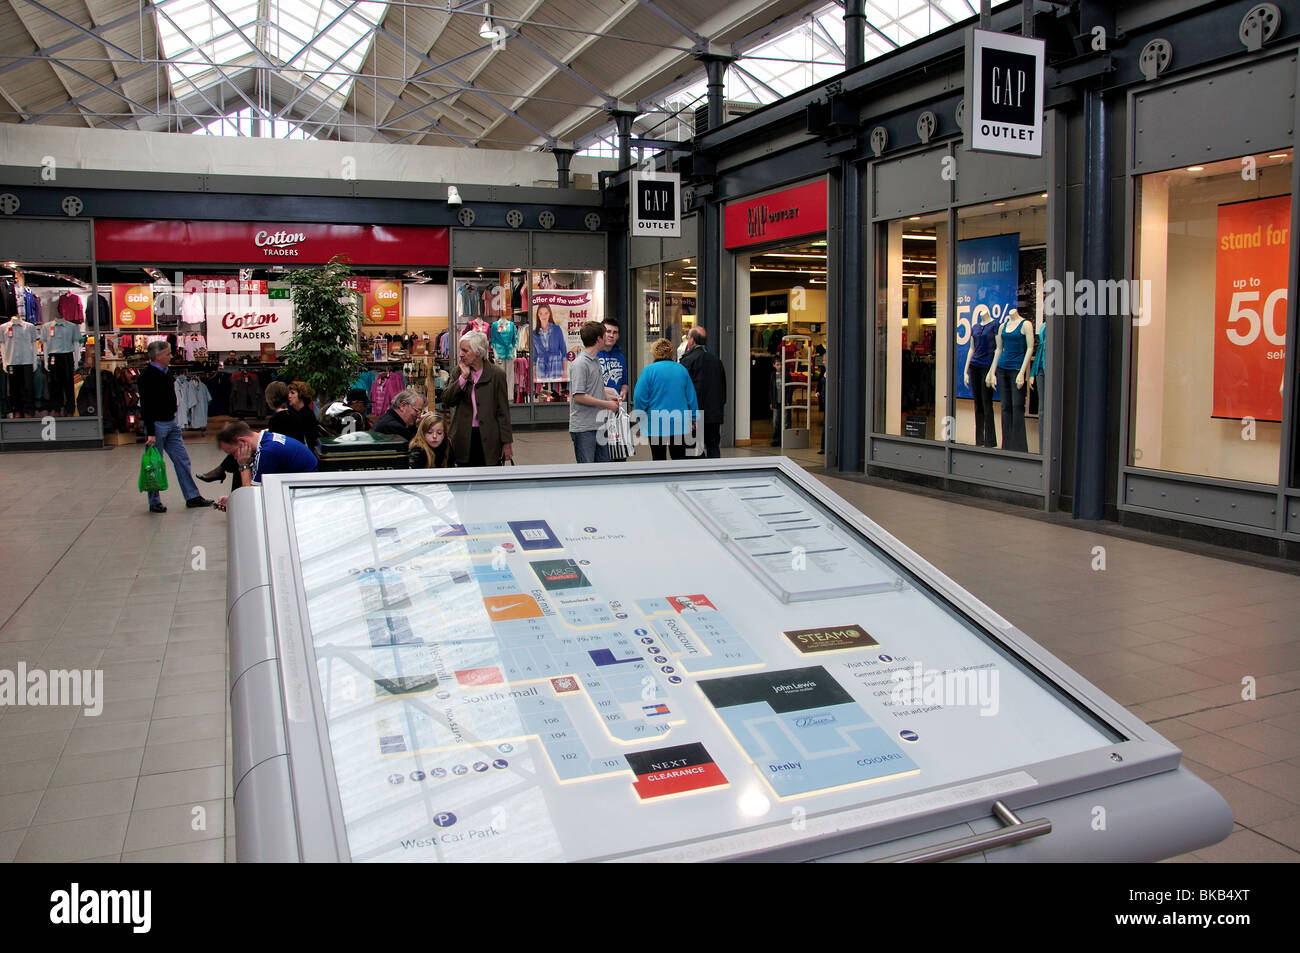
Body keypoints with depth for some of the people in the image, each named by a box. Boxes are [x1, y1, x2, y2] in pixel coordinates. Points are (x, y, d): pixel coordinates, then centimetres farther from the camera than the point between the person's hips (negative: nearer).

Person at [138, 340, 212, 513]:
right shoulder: (147, 376, -16)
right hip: (156, 425, -9)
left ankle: (192, 497, 13)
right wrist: (150, 433, -21)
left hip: (171, 423, 9)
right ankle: (154, 502, 12)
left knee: (182, 460, 8)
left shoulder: (164, 372, 11)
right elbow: (145, 407, -19)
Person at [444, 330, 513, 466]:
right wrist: (463, 376, -11)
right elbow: (447, 401, -4)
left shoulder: (496, 374, -3)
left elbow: (503, 411, -2)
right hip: (464, 438, 3)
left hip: (488, 439, -3)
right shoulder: (458, 372, 7)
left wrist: (507, 442, -3)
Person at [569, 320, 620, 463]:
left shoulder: (596, 360, 15)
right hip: (583, 428, -9)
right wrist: (606, 404, -14)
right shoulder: (580, 363, -16)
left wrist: (608, 397, 8)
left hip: (598, 425, 9)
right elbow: (579, 396, -21)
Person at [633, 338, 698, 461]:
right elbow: (691, 397, 9)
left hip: (657, 423, -3)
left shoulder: (649, 370, -8)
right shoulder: (681, 369, 5)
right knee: (679, 458, 8)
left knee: (658, 459, 4)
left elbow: (640, 398, -9)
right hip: (679, 423, 3)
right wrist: (693, 419, 16)